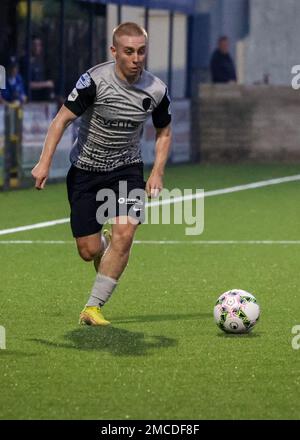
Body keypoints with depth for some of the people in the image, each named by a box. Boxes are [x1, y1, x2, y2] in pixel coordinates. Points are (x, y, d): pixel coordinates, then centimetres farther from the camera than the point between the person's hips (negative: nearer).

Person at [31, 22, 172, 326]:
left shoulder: (156, 90, -8)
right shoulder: (95, 80, -19)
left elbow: (164, 133, 9)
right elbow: (62, 118, -14)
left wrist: (157, 172, -3)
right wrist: (45, 162, -22)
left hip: (127, 168, 2)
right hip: (85, 170, -2)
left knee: (124, 233, -22)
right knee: (89, 251, -1)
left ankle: (93, 308, -13)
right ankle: (104, 250, 40)